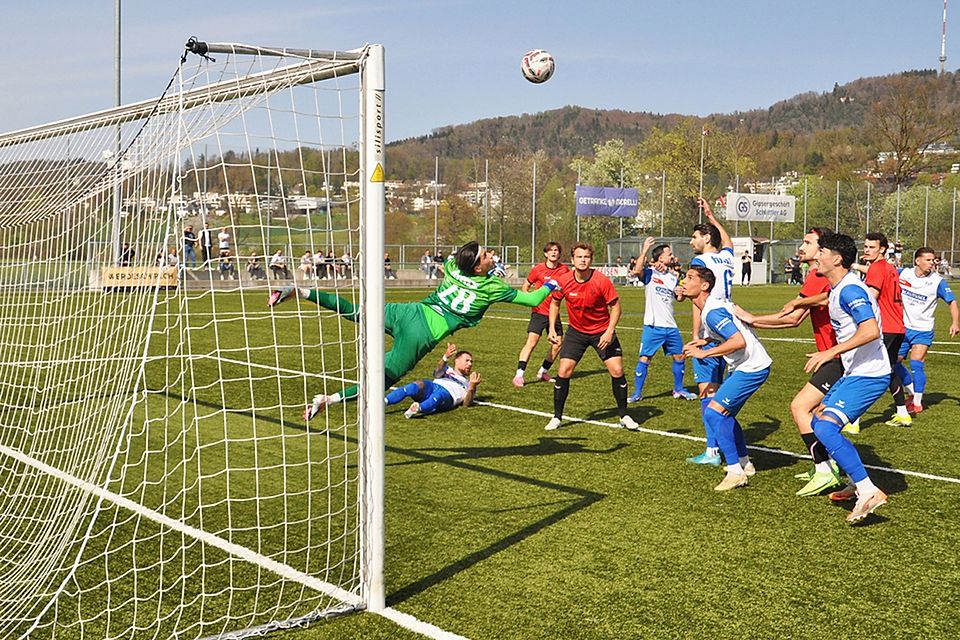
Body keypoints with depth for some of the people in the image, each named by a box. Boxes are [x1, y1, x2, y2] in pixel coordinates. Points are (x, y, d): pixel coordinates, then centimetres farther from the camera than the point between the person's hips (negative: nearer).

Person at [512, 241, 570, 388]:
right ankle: (519, 375, -15)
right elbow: (525, 286, 7)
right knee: (531, 341, -16)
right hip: (539, 311, -4)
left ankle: (542, 372, 23)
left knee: (557, 345, 5)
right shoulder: (538, 269, -5)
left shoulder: (564, 269, 2)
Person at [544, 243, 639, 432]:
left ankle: (624, 416, 11)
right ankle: (557, 417, 8)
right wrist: (552, 328, -3)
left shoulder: (602, 281, -19)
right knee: (563, 371, -7)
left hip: (602, 332, -1)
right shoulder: (563, 281, -13)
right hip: (576, 331, 1)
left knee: (617, 371, -6)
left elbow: (615, 306, -10)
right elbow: (555, 303, 5)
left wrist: (610, 331, -20)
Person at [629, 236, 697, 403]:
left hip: (670, 326, 6)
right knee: (644, 358, -3)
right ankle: (637, 393, 6)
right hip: (653, 326, -6)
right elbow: (637, 271, -28)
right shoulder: (650, 273, -6)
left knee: (679, 356, 10)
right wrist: (645, 250, -30)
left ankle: (678, 389, 27)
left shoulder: (673, 277, 12)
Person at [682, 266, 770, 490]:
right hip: (742, 366, 11)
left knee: (713, 413, -13)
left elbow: (739, 341, -31)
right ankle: (745, 464, 30)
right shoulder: (712, 306, 11)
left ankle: (735, 472, -8)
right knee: (725, 413, 20)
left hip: (752, 367, -11)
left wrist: (704, 352, -24)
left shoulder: (712, 312, -21)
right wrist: (707, 341, 9)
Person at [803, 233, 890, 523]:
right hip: (855, 373, 11)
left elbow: (870, 330, -31)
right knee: (820, 421, 18)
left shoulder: (849, 290, -18)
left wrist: (830, 353, -31)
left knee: (825, 426, -21)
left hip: (868, 375, -11)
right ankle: (856, 483, 27)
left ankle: (868, 491, -19)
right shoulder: (838, 289, 14)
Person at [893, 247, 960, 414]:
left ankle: (917, 402, 2)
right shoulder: (903, 273, -4)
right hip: (902, 327, 4)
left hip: (923, 330, -4)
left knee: (916, 365, -12)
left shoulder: (937, 281, -12)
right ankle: (913, 392, 27)